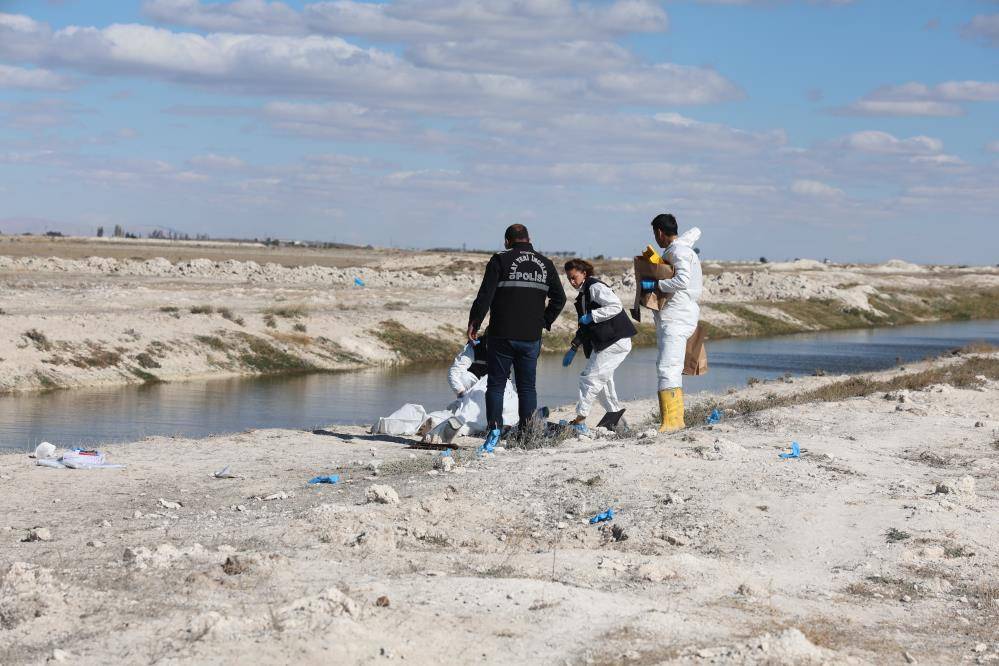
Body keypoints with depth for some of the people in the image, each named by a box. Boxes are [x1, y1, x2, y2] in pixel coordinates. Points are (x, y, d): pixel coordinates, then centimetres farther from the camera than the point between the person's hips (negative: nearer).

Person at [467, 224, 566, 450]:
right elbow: (559, 298, 11)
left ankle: (494, 429, -10)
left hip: (502, 336, -3)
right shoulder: (545, 264, 9)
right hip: (532, 338, 3)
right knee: (527, 386, 11)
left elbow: (485, 295, -10)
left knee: (496, 385, 3)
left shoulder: (500, 260, -4)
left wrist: (474, 323, -4)